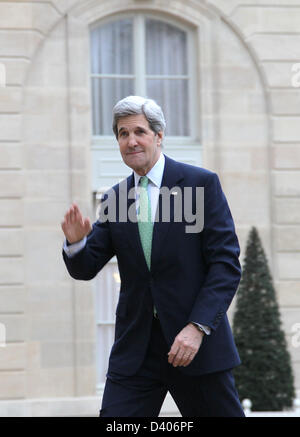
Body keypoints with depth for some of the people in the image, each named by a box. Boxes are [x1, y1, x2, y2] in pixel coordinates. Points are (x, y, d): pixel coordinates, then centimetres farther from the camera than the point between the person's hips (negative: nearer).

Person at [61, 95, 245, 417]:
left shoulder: (201, 183, -3)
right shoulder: (114, 199, 10)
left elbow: (226, 263, -8)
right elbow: (85, 269, 9)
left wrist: (198, 327, -17)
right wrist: (76, 242, -13)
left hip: (199, 342, -3)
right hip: (136, 349, 3)